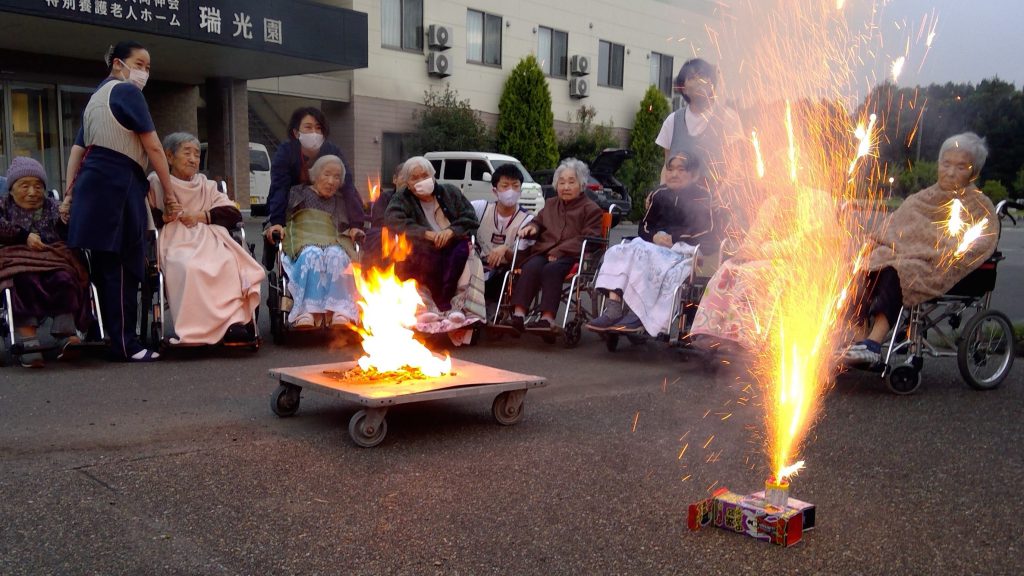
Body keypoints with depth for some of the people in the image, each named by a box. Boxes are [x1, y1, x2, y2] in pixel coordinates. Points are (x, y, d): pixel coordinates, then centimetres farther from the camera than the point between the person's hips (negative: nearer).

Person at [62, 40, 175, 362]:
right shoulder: (126, 92, -3)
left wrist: (69, 195, 18)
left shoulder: (96, 97, 25)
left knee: (106, 266, 10)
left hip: (93, 184, 9)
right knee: (122, 268, -8)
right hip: (117, 185, -9)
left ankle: (112, 338, 16)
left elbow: (78, 150, 20)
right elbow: (153, 147, -7)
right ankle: (125, 345, -7)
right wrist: (169, 193, -4)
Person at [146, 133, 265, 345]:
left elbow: (234, 214, 14)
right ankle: (194, 329, -39)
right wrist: (164, 214, -13)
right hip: (177, 243, -3)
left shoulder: (207, 186, 28)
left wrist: (201, 215, 1)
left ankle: (235, 321, -38)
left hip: (209, 240, 3)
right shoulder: (157, 183, 18)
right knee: (189, 267, -38)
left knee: (229, 264, -32)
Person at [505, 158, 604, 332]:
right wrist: (532, 226, 11)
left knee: (551, 270, -37)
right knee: (531, 267, -30)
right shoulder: (550, 204, 30)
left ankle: (547, 318, -45)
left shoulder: (591, 209, 10)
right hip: (544, 251, 4)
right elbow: (539, 222, 40)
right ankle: (518, 315, -43)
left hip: (571, 256, -4)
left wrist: (559, 251, -16)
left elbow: (586, 239, -3)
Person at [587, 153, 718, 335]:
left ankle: (637, 315, -36)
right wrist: (654, 236, -5)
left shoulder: (701, 196, 5)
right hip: (655, 244, 6)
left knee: (643, 254, -35)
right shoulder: (660, 195, 23)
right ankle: (613, 308, -34)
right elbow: (644, 225, 20)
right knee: (617, 252, -20)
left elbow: (706, 228, -6)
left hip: (683, 249, -6)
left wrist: (673, 238, -13)